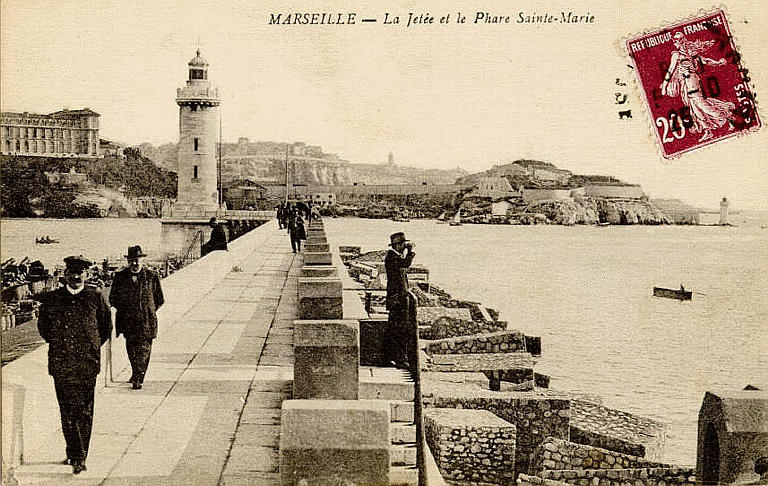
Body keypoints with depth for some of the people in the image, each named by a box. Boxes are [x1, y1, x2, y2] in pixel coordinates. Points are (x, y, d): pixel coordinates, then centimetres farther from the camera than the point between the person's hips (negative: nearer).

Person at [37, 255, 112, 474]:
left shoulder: (96, 298, 2)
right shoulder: (50, 299, 3)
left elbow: (106, 326, 15)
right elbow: (43, 327, 18)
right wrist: (57, 344, 12)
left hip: (87, 364, 0)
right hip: (61, 364, 0)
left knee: (84, 411, 3)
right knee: (68, 411, -2)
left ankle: (78, 455, 12)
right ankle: (76, 456, 2)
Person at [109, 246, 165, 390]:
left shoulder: (152, 276, 1)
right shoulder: (120, 277, 3)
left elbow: (159, 299, 10)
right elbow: (113, 298, 12)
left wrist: (149, 311, 5)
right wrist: (124, 310, 6)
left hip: (146, 320, -1)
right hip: (127, 321, 1)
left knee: (143, 349, -4)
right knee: (131, 350, 8)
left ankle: (138, 378, 1)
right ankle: (136, 375, 25)